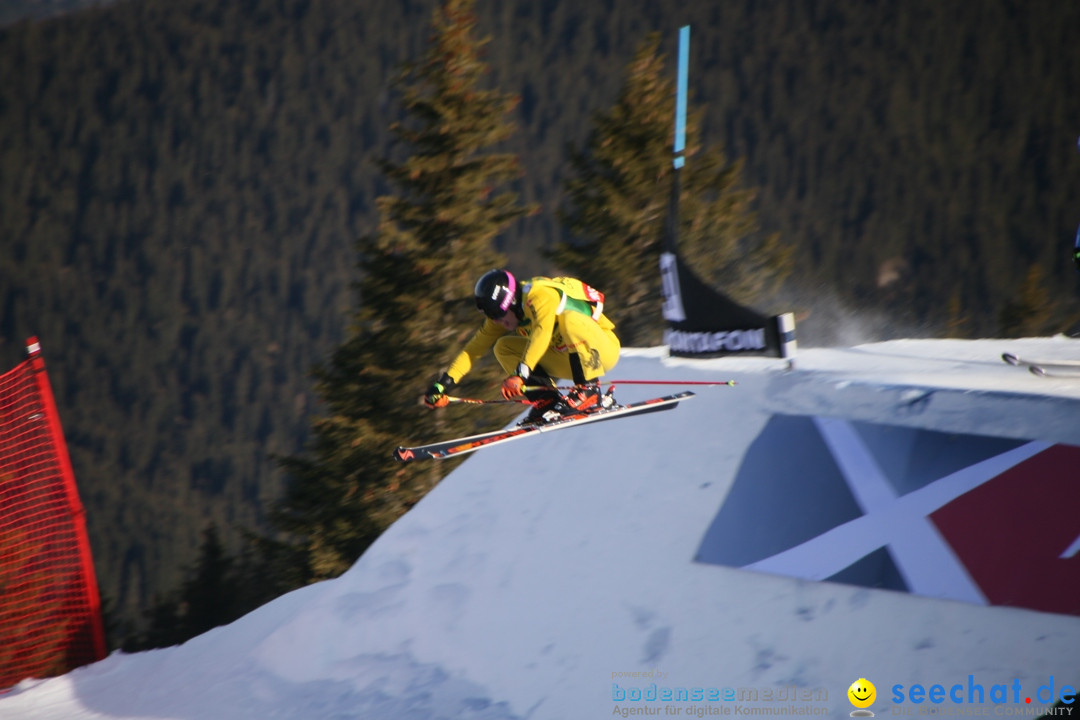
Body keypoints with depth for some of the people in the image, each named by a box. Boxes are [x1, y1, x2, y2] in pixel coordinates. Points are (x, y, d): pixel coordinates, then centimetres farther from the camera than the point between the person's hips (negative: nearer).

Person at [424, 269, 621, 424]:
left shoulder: (540, 295, -25)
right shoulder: (502, 315, 0)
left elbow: (542, 332, -41)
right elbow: (475, 347, 2)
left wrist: (521, 373, -51)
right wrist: (444, 383, -7)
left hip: (604, 347, -8)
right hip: (569, 360, 8)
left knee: (568, 320, -36)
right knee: (503, 348, -1)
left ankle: (589, 389, -27)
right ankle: (547, 400, -12)